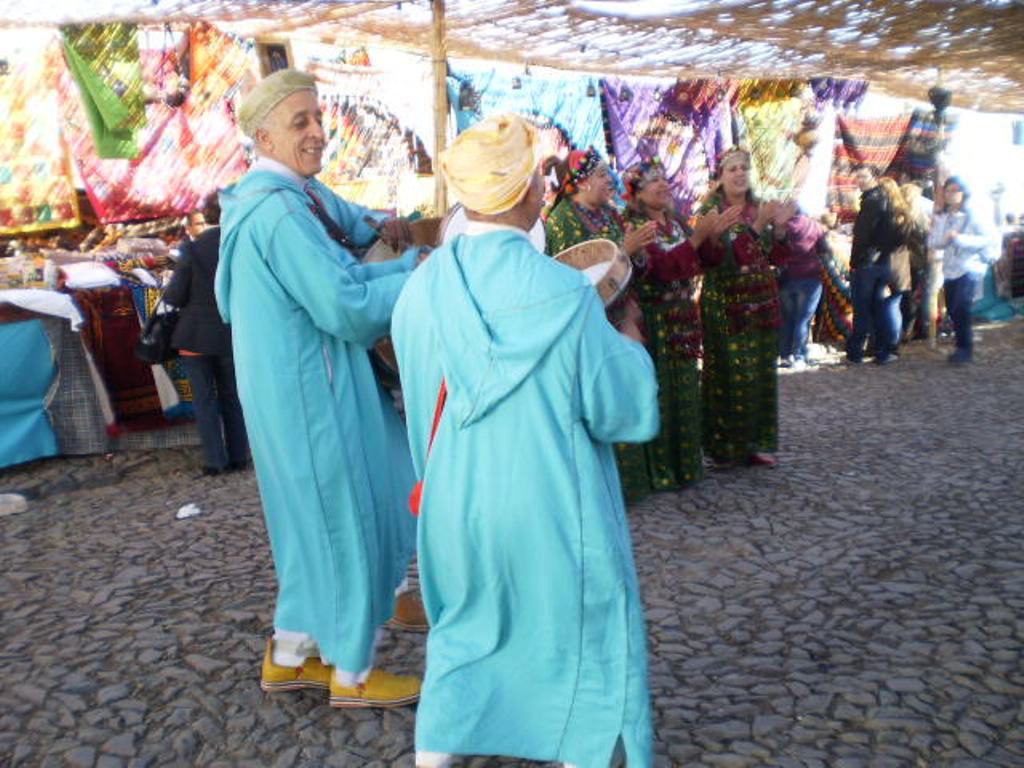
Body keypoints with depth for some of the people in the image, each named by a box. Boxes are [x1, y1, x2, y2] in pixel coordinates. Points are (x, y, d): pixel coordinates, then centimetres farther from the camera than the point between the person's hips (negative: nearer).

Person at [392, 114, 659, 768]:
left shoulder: (424, 285, -6)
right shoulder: (565, 291, -19)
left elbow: (422, 399, 6)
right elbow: (627, 408, -11)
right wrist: (630, 333, 4)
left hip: (457, 503, 5)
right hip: (551, 508, -4)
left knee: (465, 634, 25)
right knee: (585, 641, 18)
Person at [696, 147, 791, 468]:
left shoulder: (759, 208, 12)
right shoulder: (710, 211, -5)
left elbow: (775, 258, 12)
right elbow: (715, 257, -20)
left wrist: (779, 226, -5)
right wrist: (756, 227, -24)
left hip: (762, 303, 6)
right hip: (726, 305, -6)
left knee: (761, 373, 8)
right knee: (728, 374, -5)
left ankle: (758, 441, 18)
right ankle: (725, 446, 6)